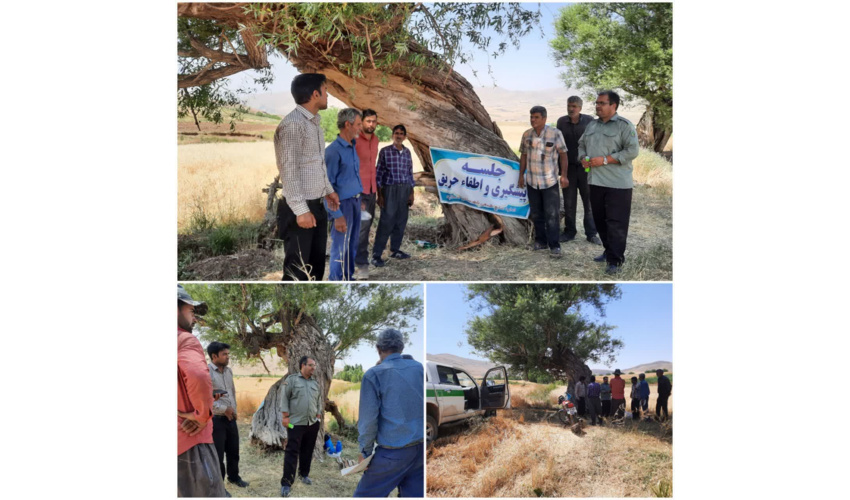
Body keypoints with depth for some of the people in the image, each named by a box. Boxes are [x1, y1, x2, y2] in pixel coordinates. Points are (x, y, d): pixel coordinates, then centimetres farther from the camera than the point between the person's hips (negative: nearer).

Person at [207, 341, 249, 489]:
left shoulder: (229, 371, 9)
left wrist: (233, 409, 10)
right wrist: (224, 409, -16)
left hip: (231, 418, 7)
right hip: (215, 420, -7)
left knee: (233, 451, 18)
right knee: (217, 454, 4)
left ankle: (233, 477, 38)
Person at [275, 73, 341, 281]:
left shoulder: (315, 122, 13)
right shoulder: (292, 124, -17)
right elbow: (288, 171, -21)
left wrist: (328, 189, 26)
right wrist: (301, 210, -24)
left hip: (316, 205, 9)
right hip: (299, 209, -9)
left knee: (316, 265, 16)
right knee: (297, 270, -3)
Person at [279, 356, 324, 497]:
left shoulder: (316, 382, 11)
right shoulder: (292, 379, -4)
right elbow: (285, 398, -6)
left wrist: (319, 414, 10)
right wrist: (286, 416, -10)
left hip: (313, 423, 5)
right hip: (296, 422, -5)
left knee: (308, 450, 13)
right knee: (292, 452, -5)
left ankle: (304, 474, 31)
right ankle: (286, 482, -2)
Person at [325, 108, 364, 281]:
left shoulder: (352, 147, 10)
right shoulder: (333, 150, -16)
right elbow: (328, 185, -17)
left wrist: (360, 200, 16)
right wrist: (337, 215, -19)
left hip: (355, 201, 8)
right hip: (343, 203, -8)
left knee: (352, 243, 15)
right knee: (341, 246, 0)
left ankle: (348, 277, 27)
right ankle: (336, 280, 11)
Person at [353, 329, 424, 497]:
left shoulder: (373, 374, -7)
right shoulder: (420, 368, 5)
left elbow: (368, 419, -9)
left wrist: (365, 451, 1)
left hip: (394, 452, -5)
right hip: (421, 448, 5)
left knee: (366, 494, 9)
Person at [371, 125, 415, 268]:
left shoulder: (407, 152, 10)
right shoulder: (385, 151, -4)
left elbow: (410, 173, 14)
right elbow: (379, 173, -4)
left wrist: (411, 193, 10)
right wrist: (379, 195, -8)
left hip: (405, 190, 5)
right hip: (390, 189, -5)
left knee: (401, 221, 9)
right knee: (386, 222, -9)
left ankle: (395, 250, 22)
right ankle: (376, 254, -6)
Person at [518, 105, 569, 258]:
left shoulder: (555, 134, -8)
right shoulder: (527, 134, 4)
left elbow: (563, 154, -6)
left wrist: (564, 175, -12)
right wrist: (521, 175, 10)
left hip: (550, 181, -4)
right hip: (532, 181, 4)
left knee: (551, 215, -6)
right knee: (536, 214, 11)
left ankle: (554, 246, -2)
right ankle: (540, 241, 22)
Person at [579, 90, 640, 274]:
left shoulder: (625, 125, -6)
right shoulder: (591, 125, 15)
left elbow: (632, 151, -14)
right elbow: (582, 145, 25)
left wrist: (605, 160, -18)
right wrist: (583, 158, 1)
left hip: (617, 183, -7)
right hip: (596, 181, 7)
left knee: (616, 223, -6)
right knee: (599, 220, 14)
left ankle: (615, 260, -2)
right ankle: (609, 250, 29)